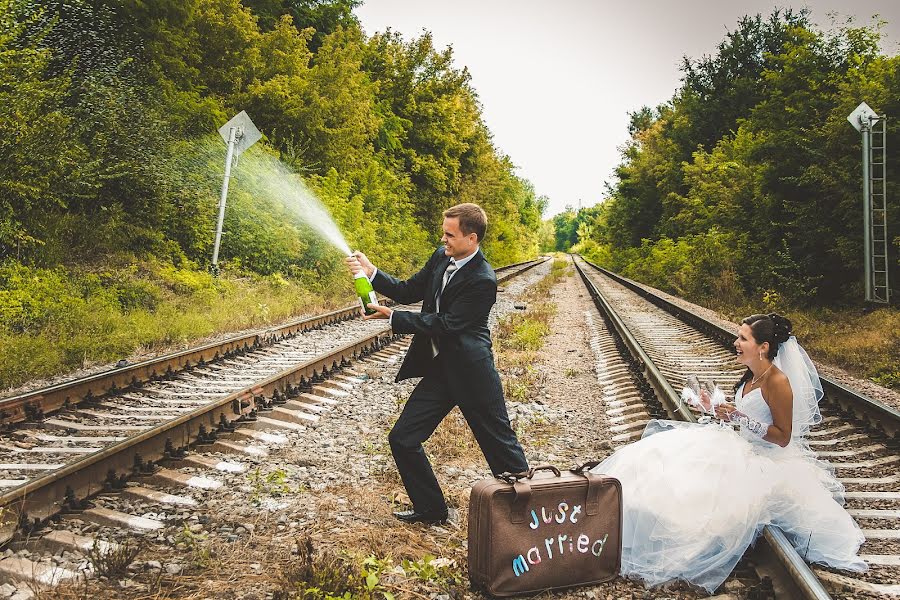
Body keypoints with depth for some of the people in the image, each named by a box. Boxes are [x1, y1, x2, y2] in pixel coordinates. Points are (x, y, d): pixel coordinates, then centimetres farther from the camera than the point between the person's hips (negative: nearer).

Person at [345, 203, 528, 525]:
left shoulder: (483, 280, -20)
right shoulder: (441, 257, 4)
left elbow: (446, 324, -23)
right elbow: (409, 291, 10)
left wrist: (392, 316, -20)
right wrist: (372, 272, -4)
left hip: (470, 372, -7)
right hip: (438, 368, 8)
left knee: (500, 444, 6)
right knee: (402, 439, 6)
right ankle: (430, 508, 23)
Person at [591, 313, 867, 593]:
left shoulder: (777, 381, -20)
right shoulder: (750, 376, 6)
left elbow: (783, 437, -19)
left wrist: (742, 419, -25)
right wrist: (716, 408, 5)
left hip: (767, 460, -9)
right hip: (743, 448, 9)